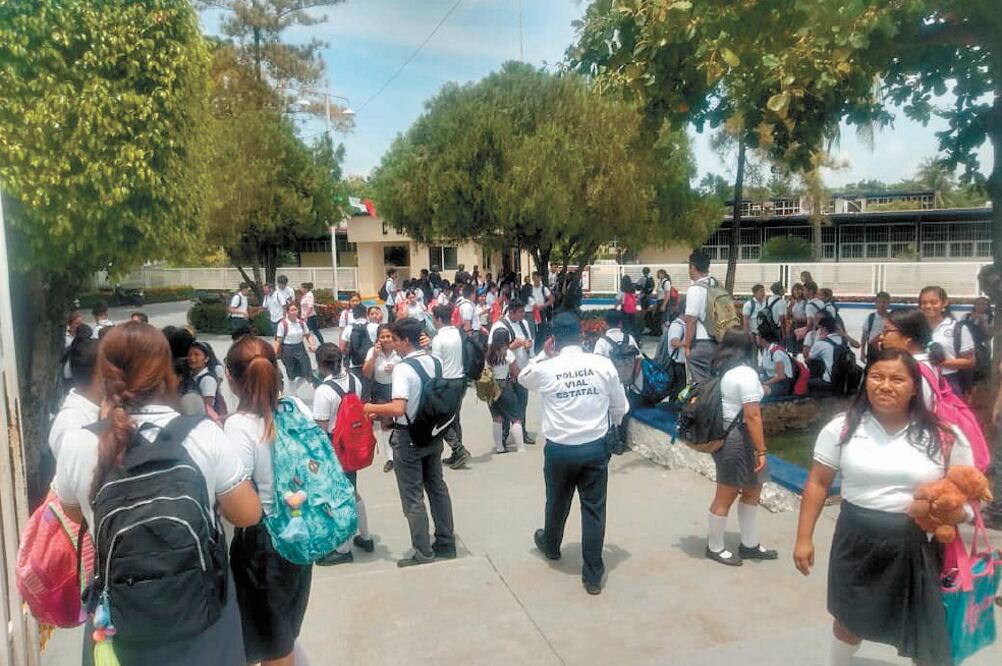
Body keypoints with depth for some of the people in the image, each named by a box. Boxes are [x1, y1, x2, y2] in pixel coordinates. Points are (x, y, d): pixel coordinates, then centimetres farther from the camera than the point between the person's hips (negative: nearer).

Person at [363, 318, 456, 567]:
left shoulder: (403, 368, -23)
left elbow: (398, 408, -33)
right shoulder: (433, 361, 1)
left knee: (413, 498, 4)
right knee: (437, 487, 18)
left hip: (409, 438, -7)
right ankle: (446, 543, 28)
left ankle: (423, 554, 11)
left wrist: (372, 408, -15)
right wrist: (382, 412, 15)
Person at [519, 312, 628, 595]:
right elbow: (620, 408, 3)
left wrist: (543, 354, 5)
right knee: (594, 510, 9)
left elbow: (522, 378, 13)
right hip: (595, 447, 0)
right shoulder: (603, 364, -8)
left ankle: (550, 545, 50)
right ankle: (593, 575, 16)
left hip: (559, 449, 0)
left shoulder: (545, 369, -11)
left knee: (557, 503, 23)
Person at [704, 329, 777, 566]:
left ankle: (750, 545, 28)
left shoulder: (721, 371, 8)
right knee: (726, 495, 6)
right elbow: (752, 416, -21)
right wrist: (761, 451, -17)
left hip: (722, 434, 9)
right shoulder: (746, 374, -17)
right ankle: (714, 547, 21)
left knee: (752, 490, 18)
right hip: (738, 438, -9)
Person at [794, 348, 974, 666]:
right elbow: (818, 483, 0)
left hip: (917, 546, -1)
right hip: (857, 541, 1)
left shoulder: (946, 436, -7)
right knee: (850, 621, 23)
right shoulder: (842, 428, -5)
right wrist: (804, 538, -2)